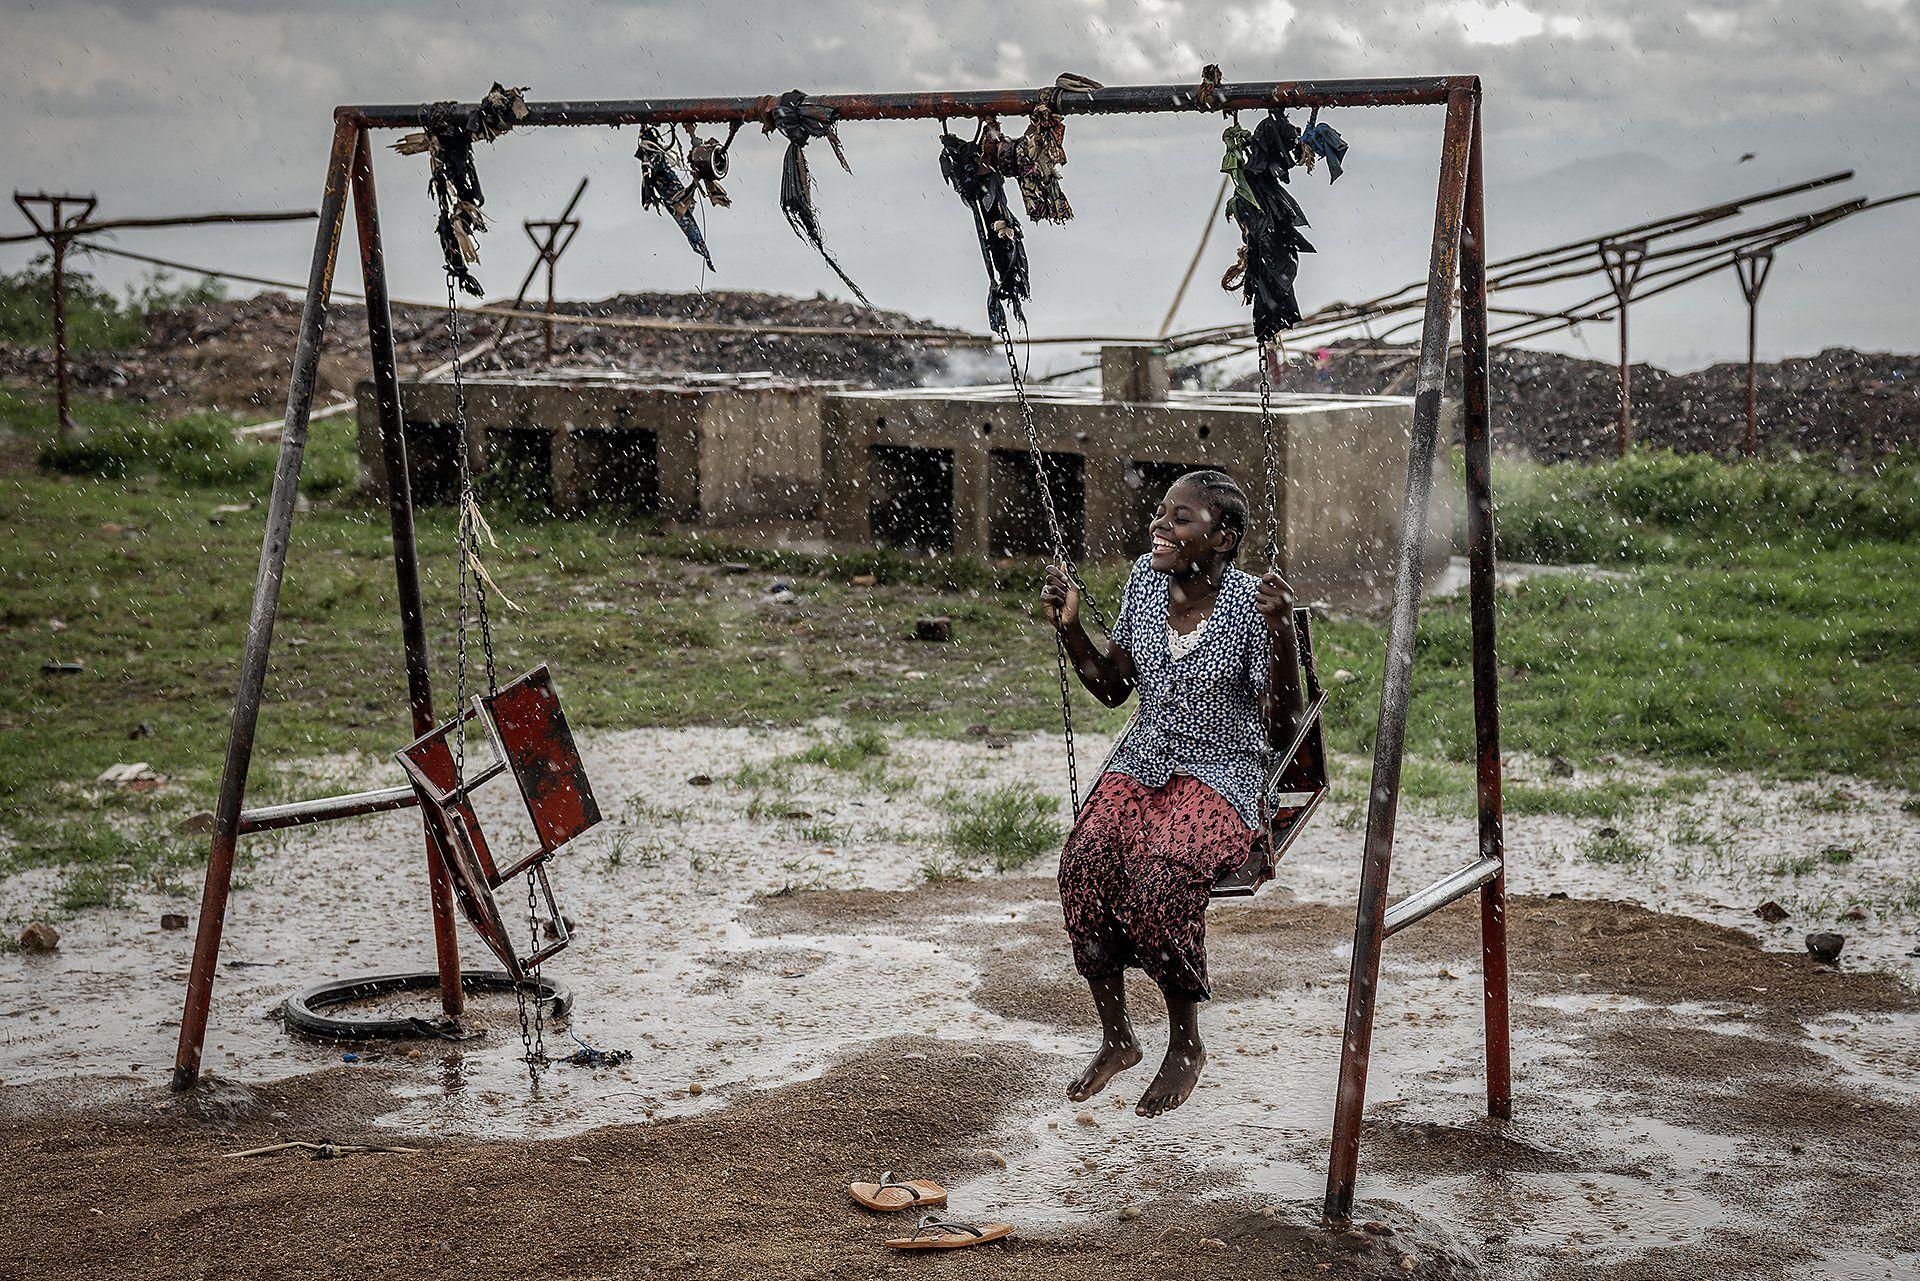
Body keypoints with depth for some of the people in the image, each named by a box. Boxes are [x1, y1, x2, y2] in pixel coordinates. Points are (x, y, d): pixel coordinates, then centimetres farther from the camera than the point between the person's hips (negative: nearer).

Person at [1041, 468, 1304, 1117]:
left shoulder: (1252, 604, -13)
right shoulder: (1145, 579, 3)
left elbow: (1282, 728, -14)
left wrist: (1282, 634, -26)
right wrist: (1068, 626, 1)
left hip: (1219, 776, -5)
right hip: (1141, 764, 5)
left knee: (1163, 872, -34)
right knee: (1085, 859, -26)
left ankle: (1186, 1043, -11)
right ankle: (1116, 1037, -8)